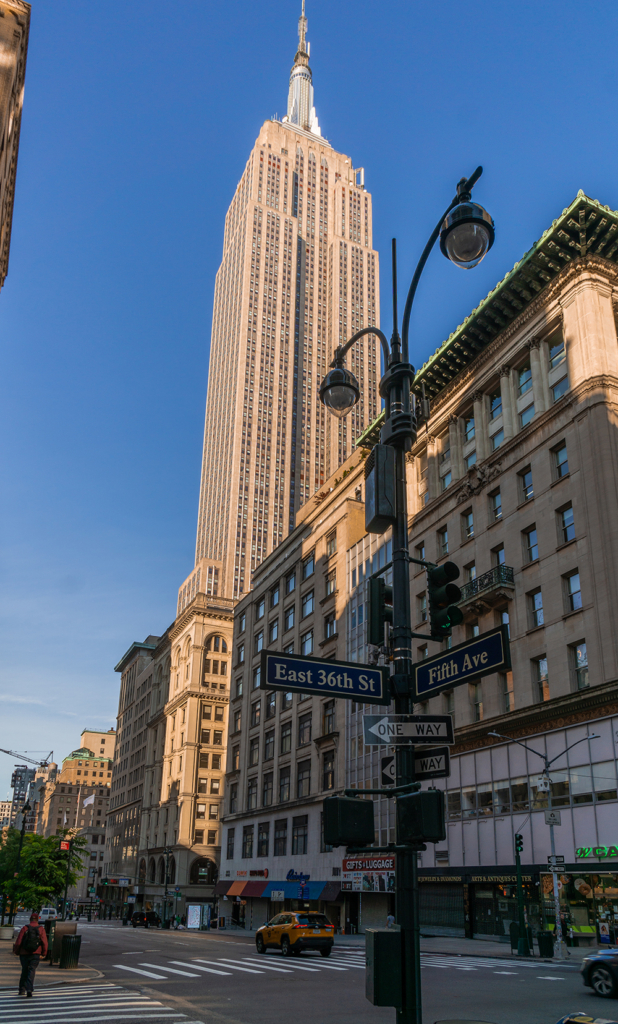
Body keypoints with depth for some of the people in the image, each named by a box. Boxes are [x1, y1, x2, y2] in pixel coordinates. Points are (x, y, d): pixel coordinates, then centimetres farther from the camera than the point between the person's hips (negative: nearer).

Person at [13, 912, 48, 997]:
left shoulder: (25, 928, -1)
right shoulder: (41, 929, 1)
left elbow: (18, 941, -4)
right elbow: (45, 943, -3)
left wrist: (16, 952, 9)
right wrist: (44, 953, 7)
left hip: (24, 953, 1)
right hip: (35, 955, -1)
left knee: (24, 971, 17)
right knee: (32, 971, 0)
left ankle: (22, 989, 21)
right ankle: (29, 990, -14)